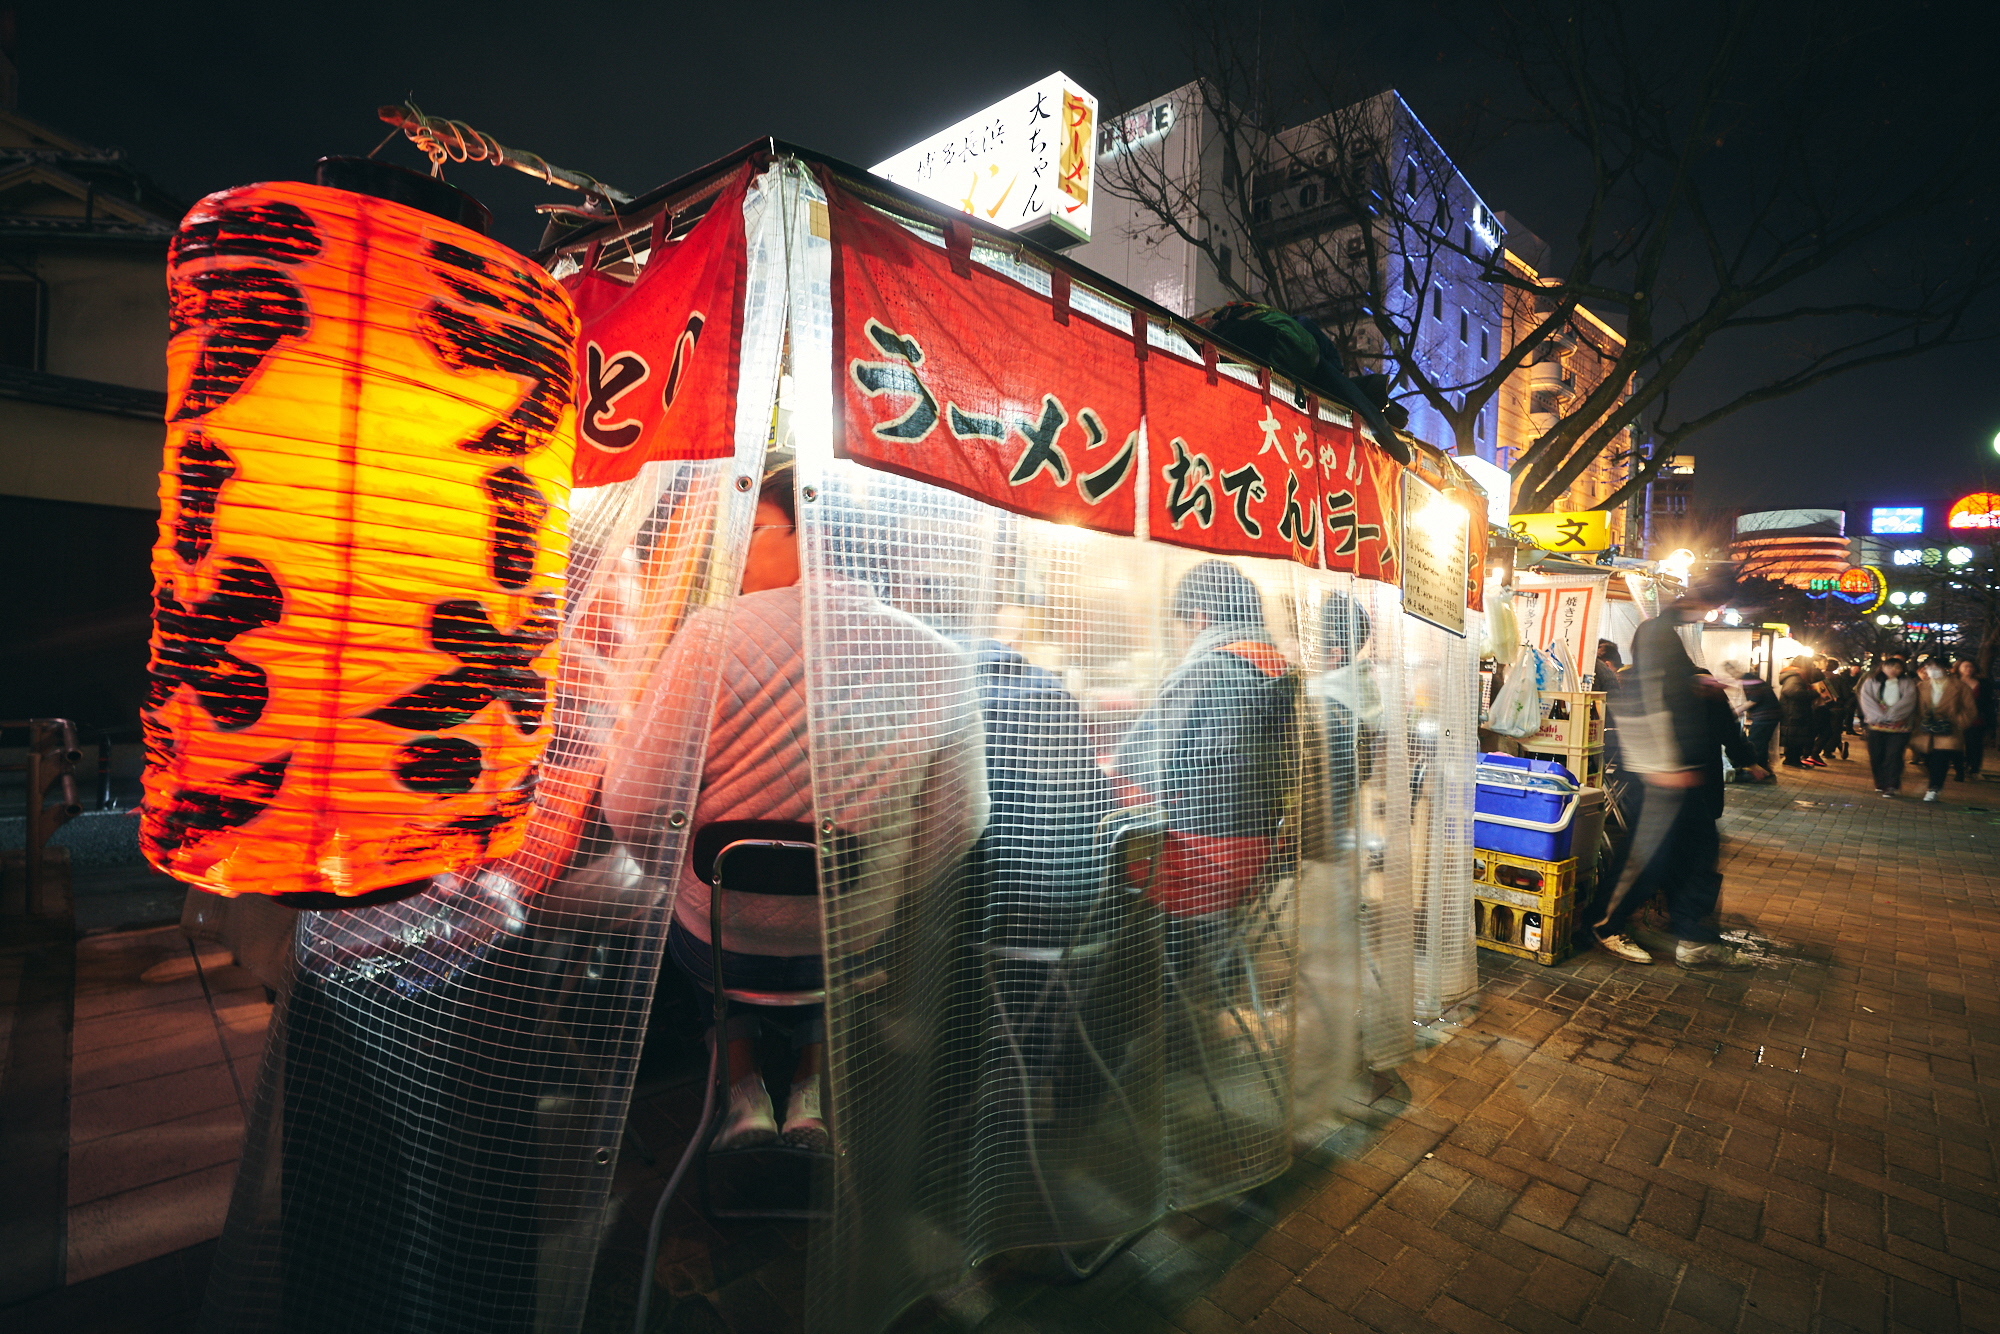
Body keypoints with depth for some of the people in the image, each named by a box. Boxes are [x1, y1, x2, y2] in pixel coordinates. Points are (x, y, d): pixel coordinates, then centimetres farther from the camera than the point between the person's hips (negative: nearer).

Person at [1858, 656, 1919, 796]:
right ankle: (1880, 785, 13)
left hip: (1899, 726, -1)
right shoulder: (1871, 683, 10)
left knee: (1894, 755, -8)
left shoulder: (1907, 684, 10)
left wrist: (1890, 714, -16)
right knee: (1876, 756, 2)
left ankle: (1891, 786, -7)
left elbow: (1907, 702, -5)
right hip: (1876, 726, 1)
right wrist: (1880, 716, -15)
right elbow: (1867, 702, -1)